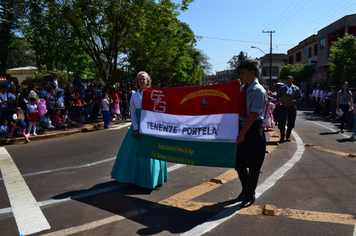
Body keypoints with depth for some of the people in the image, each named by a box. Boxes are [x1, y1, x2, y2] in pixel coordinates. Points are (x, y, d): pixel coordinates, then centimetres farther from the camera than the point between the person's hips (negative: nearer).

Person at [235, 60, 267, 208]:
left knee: (253, 166, 7)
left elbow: (253, 115, -18)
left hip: (253, 129, -7)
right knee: (239, 164, 15)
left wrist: (242, 133, -19)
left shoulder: (258, 91, -14)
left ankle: (250, 195, 25)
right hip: (242, 126, 7)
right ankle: (245, 190, 37)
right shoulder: (242, 89, 9)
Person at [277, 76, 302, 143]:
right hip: (283, 107, 0)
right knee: (281, 122, -5)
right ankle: (282, 137, 6)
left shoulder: (296, 89, 4)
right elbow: (278, 96, 14)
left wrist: (294, 101, -17)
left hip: (292, 107, 0)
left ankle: (288, 136, 24)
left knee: (290, 123, 7)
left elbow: (300, 97, 0)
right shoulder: (282, 88, 8)